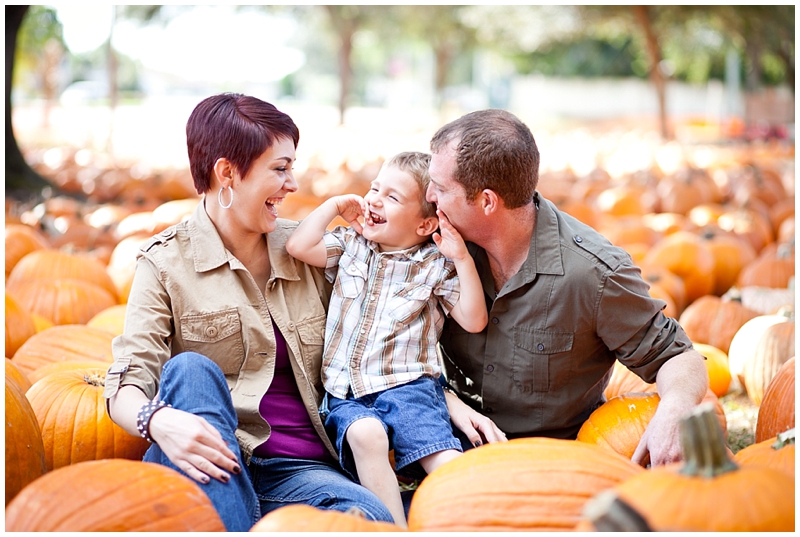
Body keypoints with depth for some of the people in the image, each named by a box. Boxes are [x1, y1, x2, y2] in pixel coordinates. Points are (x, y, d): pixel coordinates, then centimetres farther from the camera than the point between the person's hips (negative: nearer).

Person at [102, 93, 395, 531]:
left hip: (299, 468, 2)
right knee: (191, 370, -33)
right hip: (210, 464, -2)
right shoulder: (166, 262, 2)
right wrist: (160, 421, -32)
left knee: (371, 517, -30)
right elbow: (126, 386, -9)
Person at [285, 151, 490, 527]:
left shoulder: (436, 265, 8)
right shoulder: (350, 245, 16)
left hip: (408, 386, -1)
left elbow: (474, 321, 0)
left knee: (450, 465, -25)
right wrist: (335, 205, 9)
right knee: (365, 433, -33)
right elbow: (298, 247, 1)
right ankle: (395, 527, -27)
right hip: (346, 394, 1)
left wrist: (463, 258, -6)